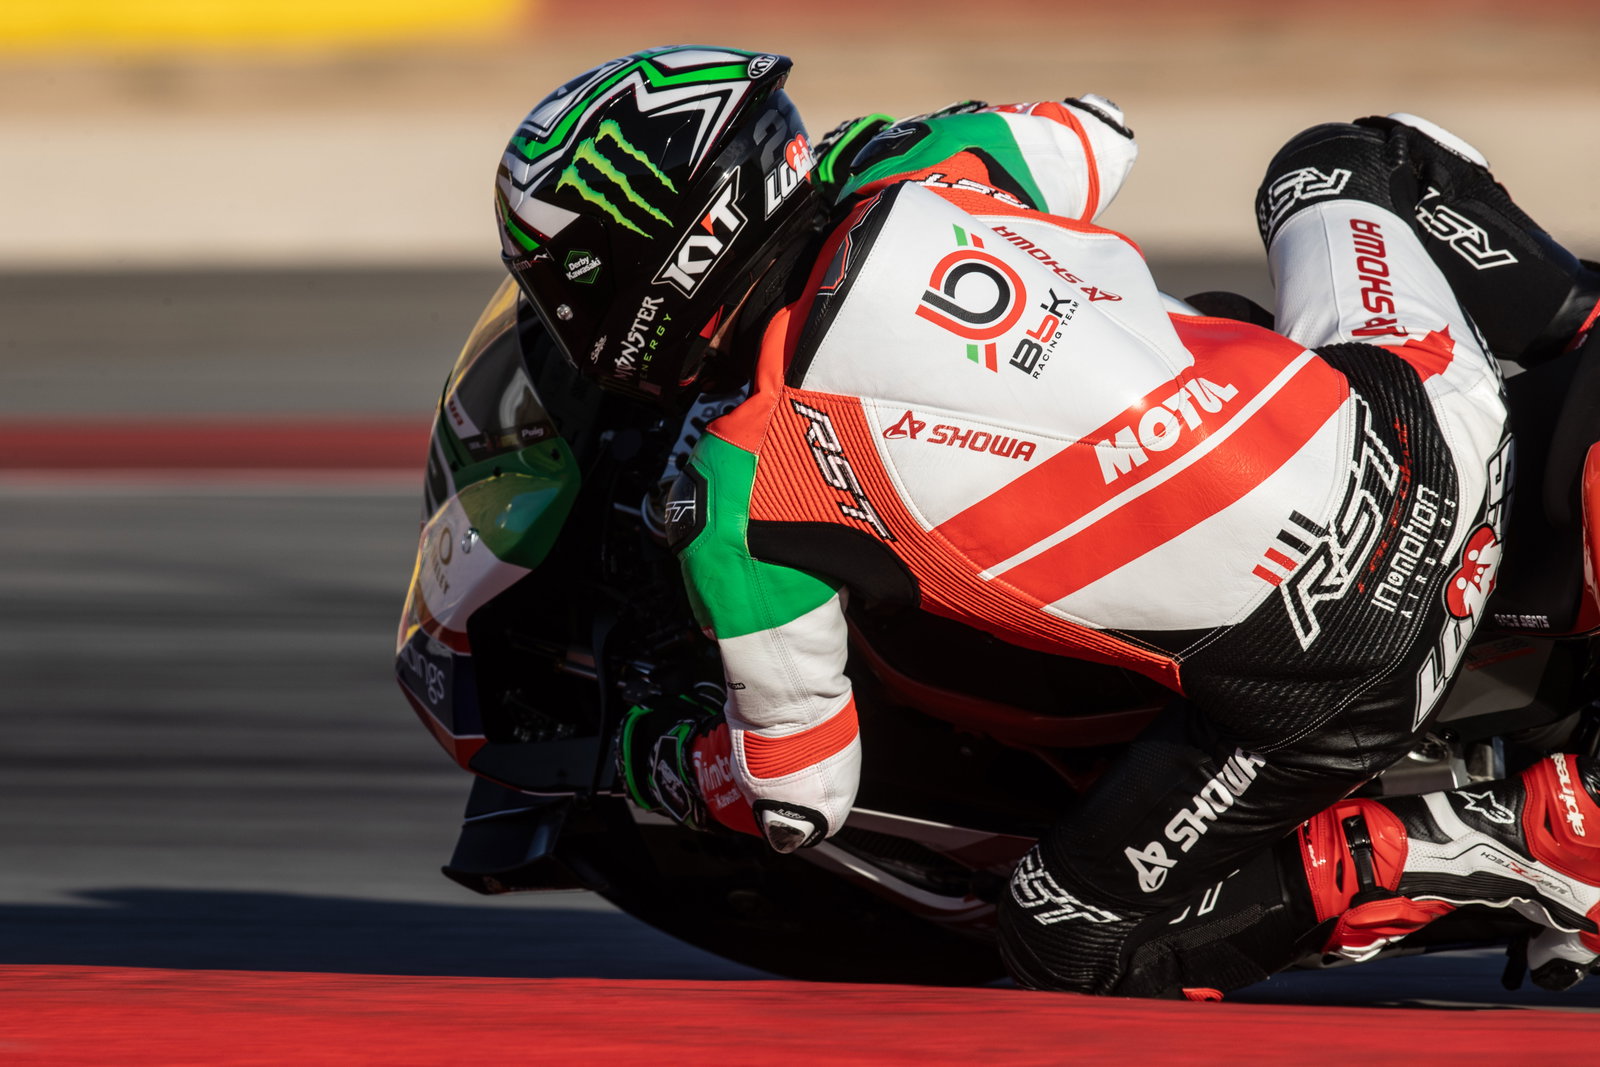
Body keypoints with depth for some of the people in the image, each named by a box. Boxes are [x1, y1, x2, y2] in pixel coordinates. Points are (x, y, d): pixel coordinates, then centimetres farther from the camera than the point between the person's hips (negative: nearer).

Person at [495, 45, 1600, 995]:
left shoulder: (734, 504, -7)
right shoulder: (914, 175, 4)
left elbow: (799, 797, 4)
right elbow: (1098, 131, 29)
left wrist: (646, 754, 25)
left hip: (1315, 681, -6)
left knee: (1066, 943, 13)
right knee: (1345, 163, 34)